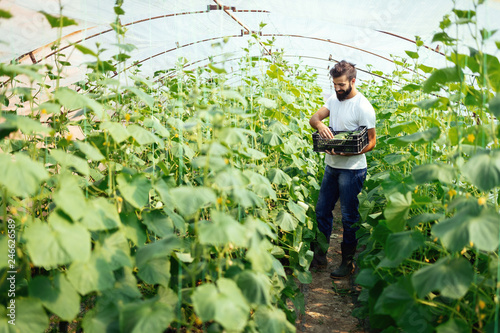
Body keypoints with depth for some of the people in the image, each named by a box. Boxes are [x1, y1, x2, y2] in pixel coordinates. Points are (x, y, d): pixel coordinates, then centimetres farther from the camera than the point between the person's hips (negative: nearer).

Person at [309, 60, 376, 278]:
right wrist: (319, 124, -21)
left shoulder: (363, 107, -15)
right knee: (322, 210, 13)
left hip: (352, 169, -7)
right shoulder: (334, 99, 8)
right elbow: (313, 117, 3)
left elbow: (371, 142, -13)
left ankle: (348, 262, 19)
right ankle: (319, 257, 27)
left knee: (349, 217, 3)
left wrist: (347, 152, -27)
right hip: (331, 166, 8)